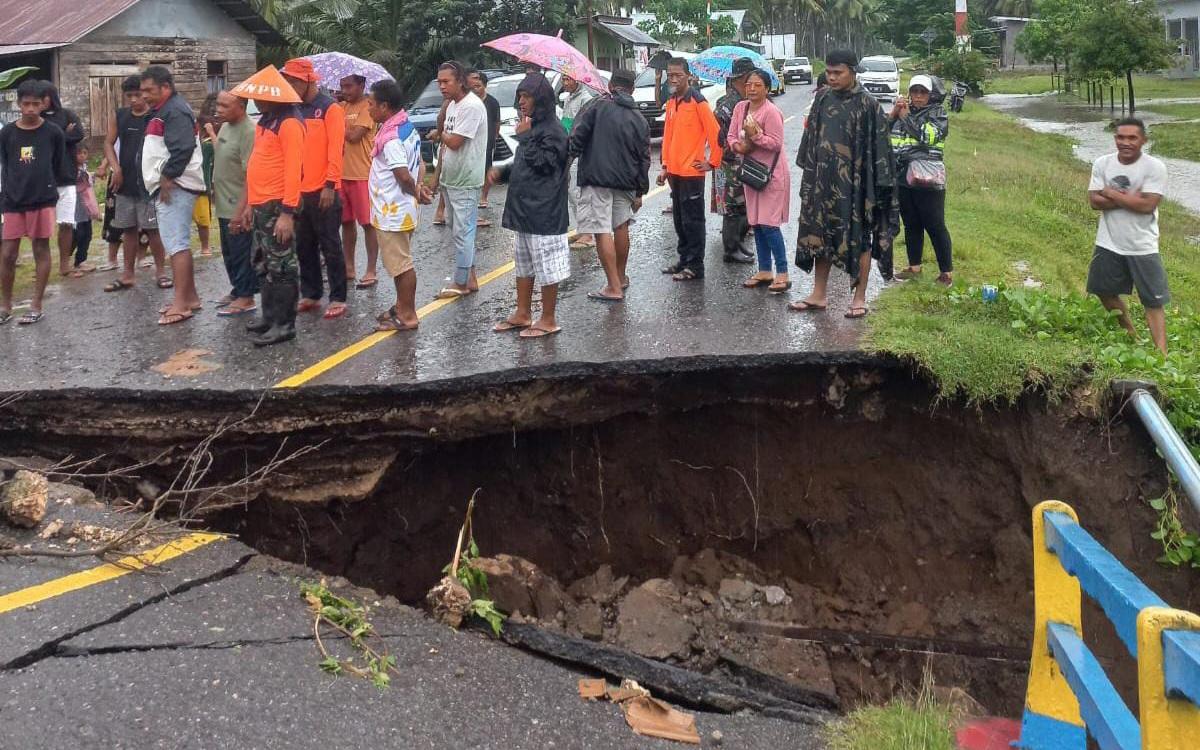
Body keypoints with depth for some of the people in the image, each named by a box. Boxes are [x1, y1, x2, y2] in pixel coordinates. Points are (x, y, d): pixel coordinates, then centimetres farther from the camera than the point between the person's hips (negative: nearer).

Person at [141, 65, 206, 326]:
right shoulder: (162, 111, 21)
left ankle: (181, 303, -14)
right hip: (168, 187, 11)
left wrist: (167, 178, -21)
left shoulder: (175, 111, -13)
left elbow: (182, 149, -24)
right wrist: (163, 181, 16)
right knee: (179, 243, 14)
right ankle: (190, 297, 21)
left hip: (175, 187, -11)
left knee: (176, 244, -13)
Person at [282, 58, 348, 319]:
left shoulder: (329, 108, -7)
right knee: (304, 247, 12)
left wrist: (330, 185, -18)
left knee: (330, 246, 0)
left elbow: (335, 149, -13)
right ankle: (310, 295, 21)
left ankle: (338, 299, 6)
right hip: (299, 190, 7)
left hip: (323, 191, -7)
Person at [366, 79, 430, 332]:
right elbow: (420, 162, 14)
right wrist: (420, 186, -2)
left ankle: (407, 316, 7)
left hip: (392, 213, -10)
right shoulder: (408, 127, 8)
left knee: (401, 264, -1)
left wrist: (416, 192, -8)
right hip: (403, 210, 10)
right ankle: (402, 305, 32)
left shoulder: (391, 137, -22)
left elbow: (404, 176, -26)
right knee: (400, 262, 20)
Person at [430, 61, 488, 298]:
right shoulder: (452, 105, 13)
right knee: (458, 230, 15)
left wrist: (441, 134, -1)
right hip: (450, 179, 10)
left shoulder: (472, 106, -18)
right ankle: (470, 278, 23)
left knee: (462, 232, -3)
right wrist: (437, 174, 16)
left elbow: (454, 142, -23)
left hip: (465, 181, -10)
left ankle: (461, 283, 5)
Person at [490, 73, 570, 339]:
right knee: (524, 264, 17)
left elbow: (542, 164, -21)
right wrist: (502, 172, 7)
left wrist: (524, 137, -16)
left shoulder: (552, 131, -14)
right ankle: (522, 314, 27)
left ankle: (548, 320, 7)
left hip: (544, 211, -10)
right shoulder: (532, 127, 14)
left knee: (546, 266, -1)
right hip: (524, 208, 10)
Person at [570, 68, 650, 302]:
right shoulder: (640, 120, 10)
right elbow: (644, 158, 12)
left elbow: (576, 138, -12)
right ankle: (621, 277, 35)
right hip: (626, 181, 6)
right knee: (621, 226, 21)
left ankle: (614, 288, -10)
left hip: (596, 178, -6)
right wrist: (640, 191, 17)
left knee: (602, 232, -6)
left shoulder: (599, 107, -4)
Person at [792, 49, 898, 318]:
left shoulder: (867, 104, -10)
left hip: (854, 182, -5)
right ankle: (819, 294, 21)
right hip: (823, 180, 5)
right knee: (820, 234, 10)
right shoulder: (822, 99, 5)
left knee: (859, 237, 3)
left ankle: (860, 298, 13)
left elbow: (878, 145, -10)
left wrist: (876, 184, -13)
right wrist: (809, 173, 11)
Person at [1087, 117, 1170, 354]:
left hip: (1143, 247, -4)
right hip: (1108, 244, 4)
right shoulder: (1102, 163, -3)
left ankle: (1161, 352, -1)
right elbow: (1095, 201, -10)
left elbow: (1147, 205, -22)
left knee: (1153, 301, -2)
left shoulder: (1155, 167, -13)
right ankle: (1130, 334, 38)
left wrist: (1111, 194, -15)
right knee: (1105, 292, 18)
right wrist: (1130, 198, -20)